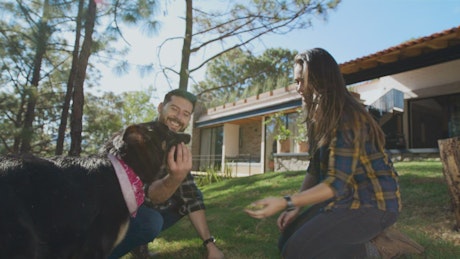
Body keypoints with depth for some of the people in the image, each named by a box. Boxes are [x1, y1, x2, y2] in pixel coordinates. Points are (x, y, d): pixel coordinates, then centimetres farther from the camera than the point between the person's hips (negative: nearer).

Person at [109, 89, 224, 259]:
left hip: (146, 211, 7)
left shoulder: (177, 147, -3)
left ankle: (138, 240, 7)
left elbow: (191, 197, -4)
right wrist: (175, 178, -55)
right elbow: (146, 194, -33)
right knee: (151, 222, -34)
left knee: (195, 193, 1)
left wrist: (210, 244, -9)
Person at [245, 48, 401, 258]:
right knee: (287, 239, 4)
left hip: (373, 202, -9)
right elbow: (315, 167, 7)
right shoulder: (320, 117, 6)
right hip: (346, 197, 9)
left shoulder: (346, 118, -23)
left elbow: (337, 182, -27)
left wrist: (285, 202, -35)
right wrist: (296, 207, -1)